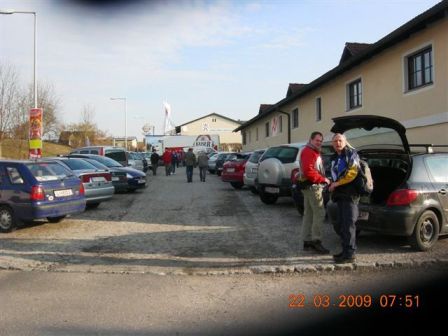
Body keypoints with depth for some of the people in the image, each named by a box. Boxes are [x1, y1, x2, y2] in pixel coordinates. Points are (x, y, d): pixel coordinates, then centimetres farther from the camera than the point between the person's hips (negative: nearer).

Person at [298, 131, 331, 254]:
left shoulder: (313, 152, 23)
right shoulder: (308, 152, -12)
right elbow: (308, 171, -23)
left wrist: (323, 179, 11)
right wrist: (323, 179, -17)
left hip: (310, 186, 11)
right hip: (312, 186, -11)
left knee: (309, 214, 12)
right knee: (319, 213, -10)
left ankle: (307, 241, 17)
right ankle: (316, 241, -9)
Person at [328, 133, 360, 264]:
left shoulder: (351, 154, -3)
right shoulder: (334, 158, 21)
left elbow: (352, 173, -15)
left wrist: (336, 184, -12)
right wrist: (332, 185, 11)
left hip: (350, 194, -9)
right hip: (340, 195, 9)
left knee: (348, 224, -9)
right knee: (340, 225, 12)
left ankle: (350, 254, -6)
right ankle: (346, 250, 24)